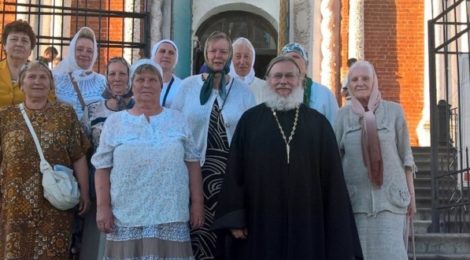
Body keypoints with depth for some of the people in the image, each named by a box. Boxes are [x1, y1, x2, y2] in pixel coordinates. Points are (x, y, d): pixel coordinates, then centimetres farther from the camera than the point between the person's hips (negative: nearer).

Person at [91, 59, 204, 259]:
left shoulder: (178, 120, 8)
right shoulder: (114, 122, 6)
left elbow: (192, 163, 8)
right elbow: (103, 168, 5)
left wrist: (197, 203, 3)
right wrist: (103, 207, -3)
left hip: (171, 216, 1)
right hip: (126, 218, 0)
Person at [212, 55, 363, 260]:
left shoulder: (318, 123, 6)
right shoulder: (250, 120, 4)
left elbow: (331, 177, 5)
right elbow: (235, 170, 2)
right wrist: (235, 218, -6)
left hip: (306, 224, 1)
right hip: (260, 222, 0)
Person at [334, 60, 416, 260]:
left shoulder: (393, 111, 3)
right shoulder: (343, 115, 5)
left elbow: (405, 154, 6)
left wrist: (411, 193, 5)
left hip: (390, 196, -1)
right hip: (356, 198, 1)